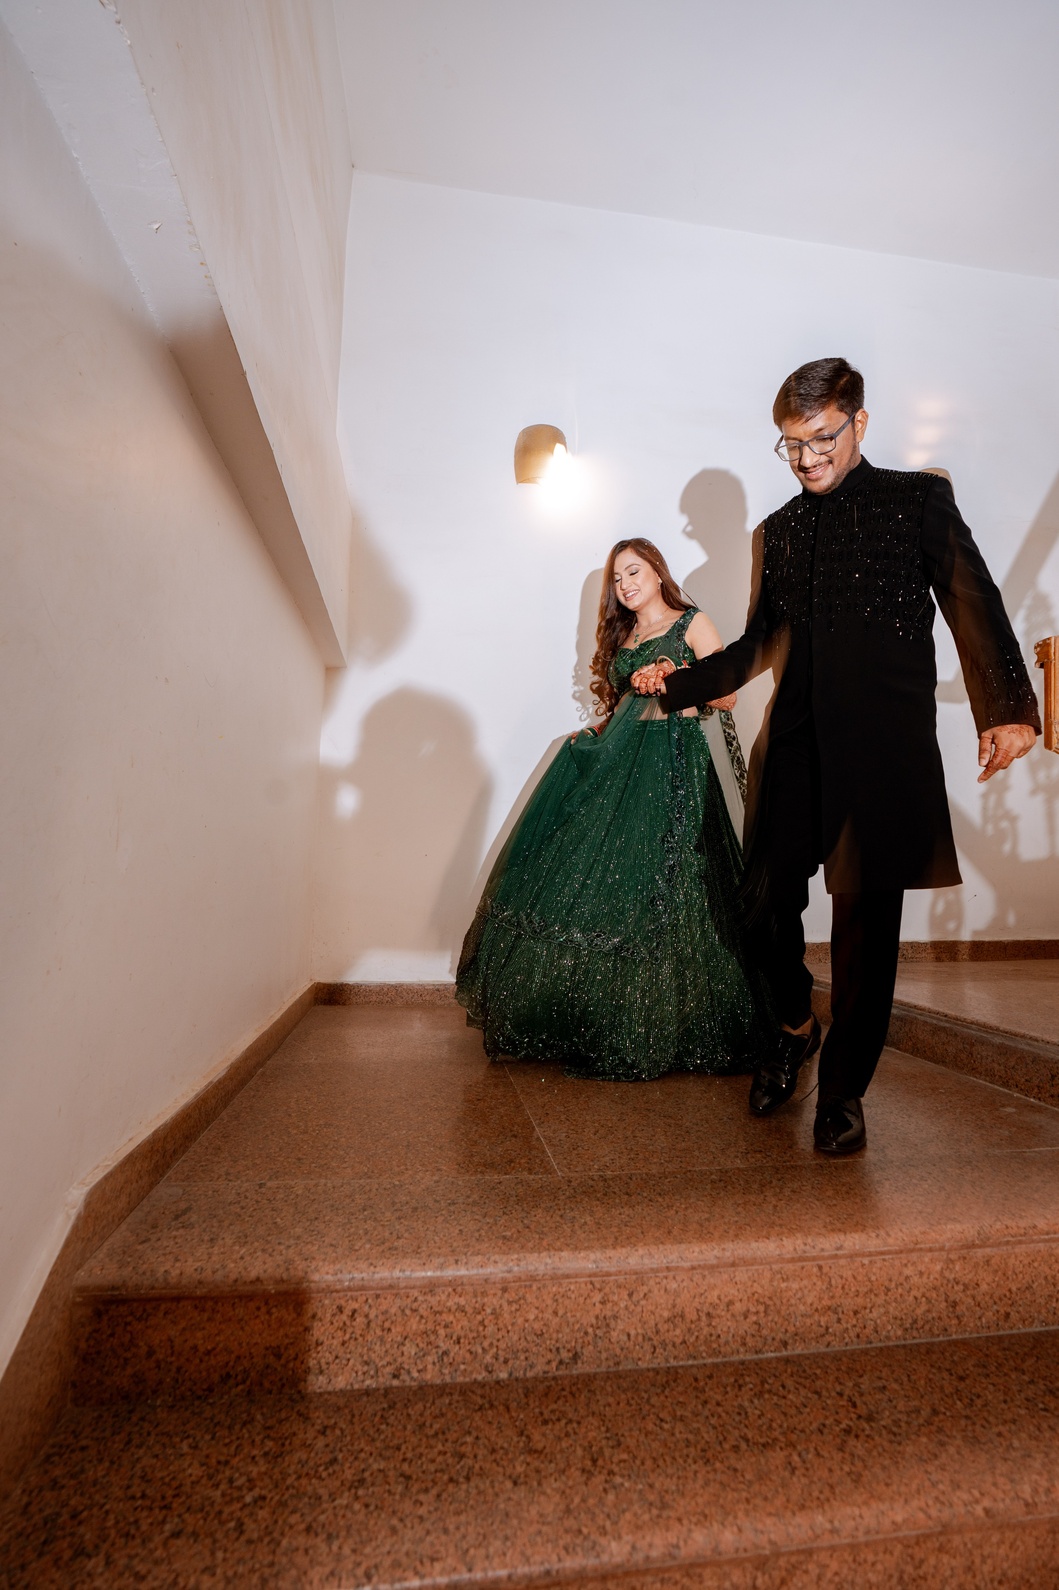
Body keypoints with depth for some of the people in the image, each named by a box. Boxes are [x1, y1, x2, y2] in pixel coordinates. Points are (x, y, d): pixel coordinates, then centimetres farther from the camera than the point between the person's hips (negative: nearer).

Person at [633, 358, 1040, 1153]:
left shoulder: (918, 499, 9)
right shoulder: (777, 530, 20)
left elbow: (974, 604, 1)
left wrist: (1007, 709, -11)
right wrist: (679, 681, 12)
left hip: (885, 747, -3)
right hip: (795, 745, 3)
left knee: (866, 921, 1)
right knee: (766, 904, -2)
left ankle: (844, 1091, 21)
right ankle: (797, 1029, 30)